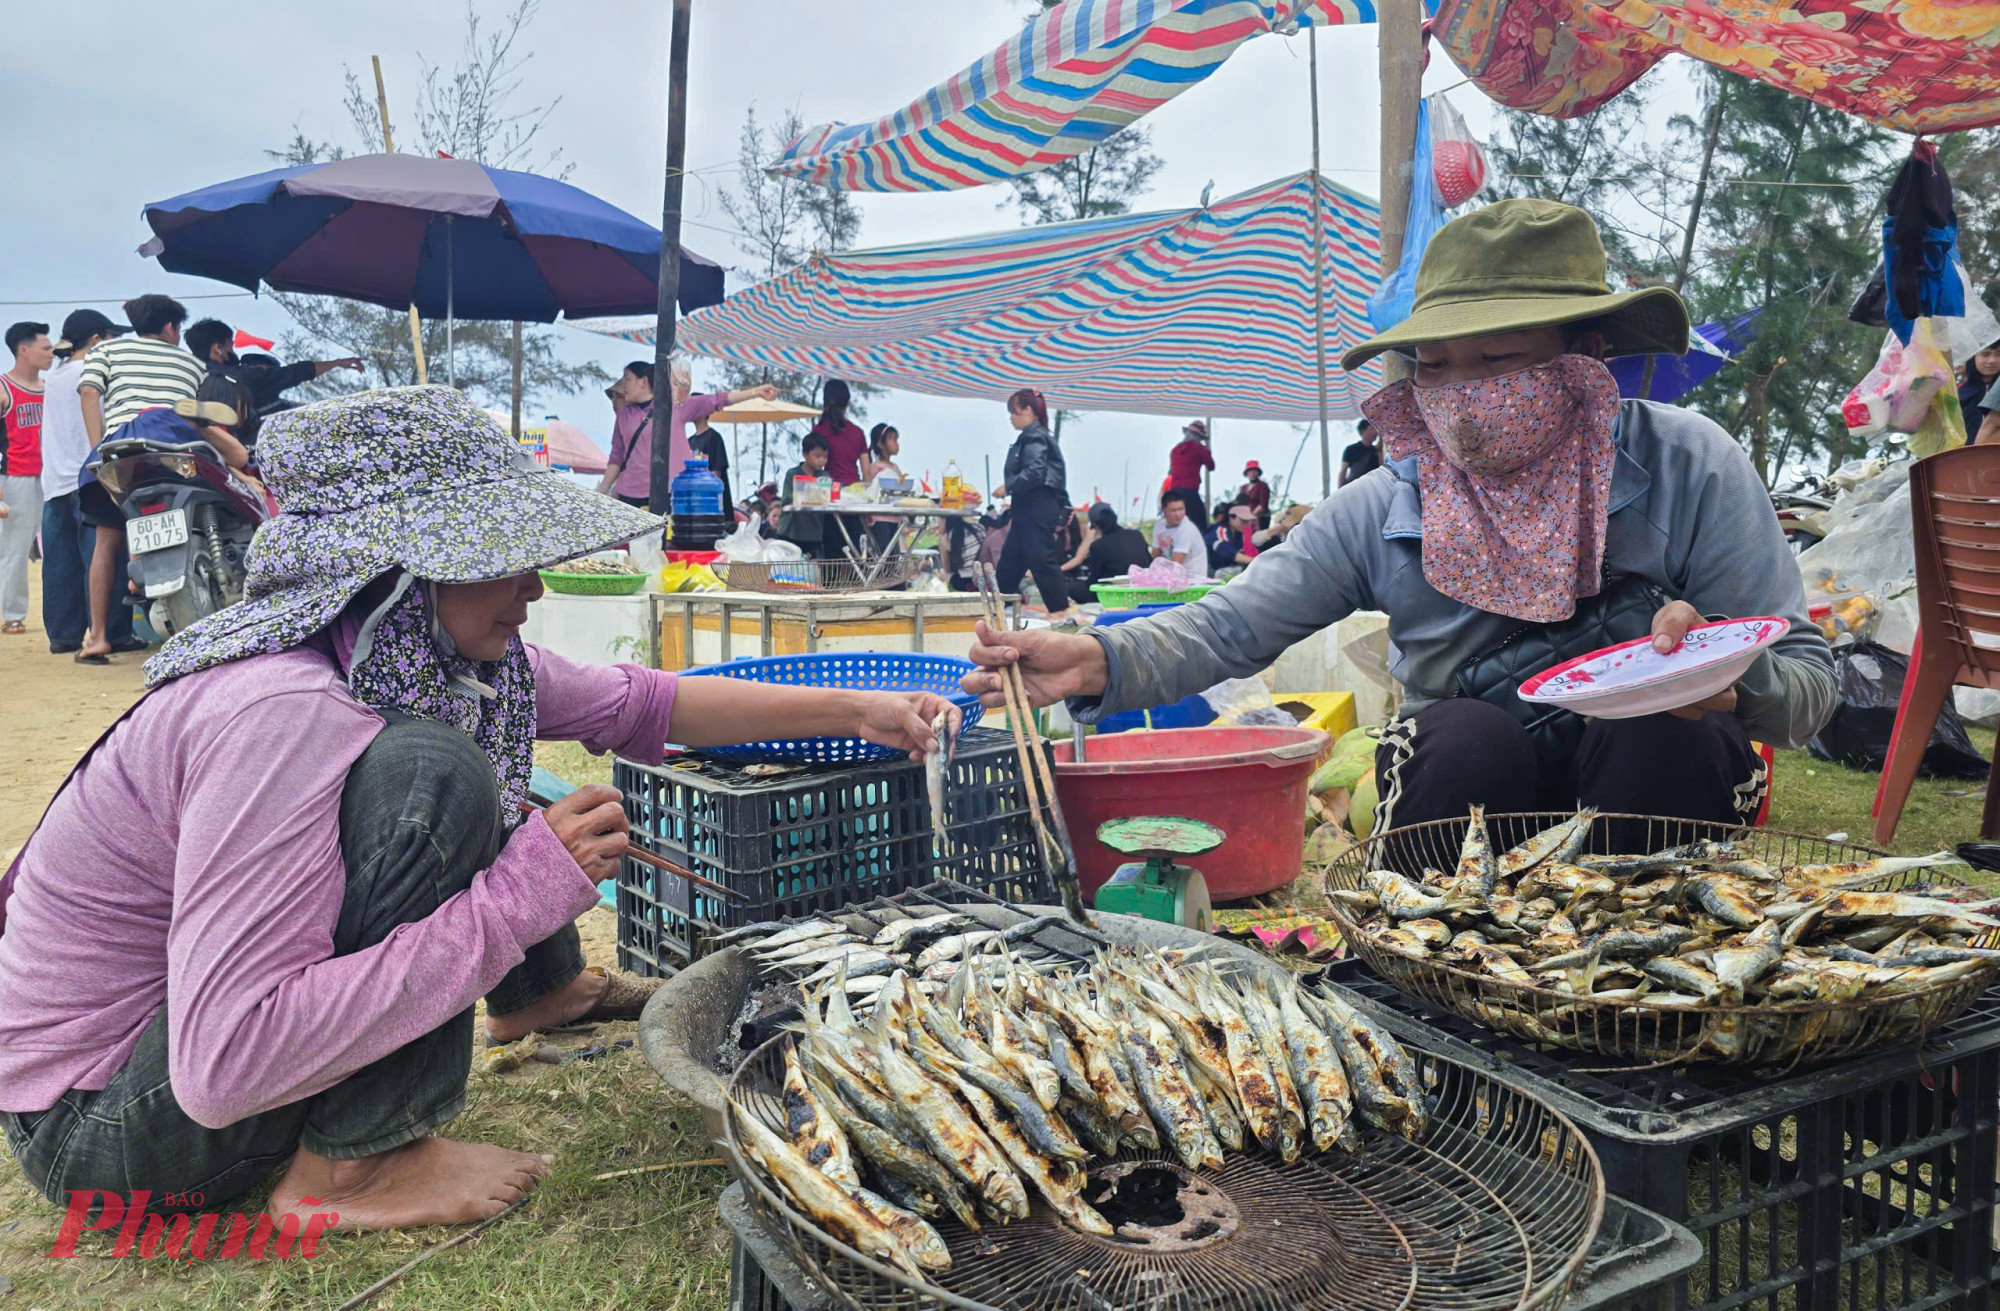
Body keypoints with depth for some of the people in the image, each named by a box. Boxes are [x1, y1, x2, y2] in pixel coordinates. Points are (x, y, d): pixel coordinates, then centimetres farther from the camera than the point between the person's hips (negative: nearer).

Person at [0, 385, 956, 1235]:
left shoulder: (436, 653, -7)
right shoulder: (284, 712, -33)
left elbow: (632, 703, 3)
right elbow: (223, 1064, -37)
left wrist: (854, 712, 0)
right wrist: (522, 897, -34)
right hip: (99, 1122, -9)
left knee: (485, 723, 11)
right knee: (434, 774, -30)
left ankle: (539, 992, 29)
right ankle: (347, 1168, -14)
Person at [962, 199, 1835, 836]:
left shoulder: (1687, 468, -10)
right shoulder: (1386, 508, -6)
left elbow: (1808, 681, -9)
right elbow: (1230, 628, -9)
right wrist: (1100, 661, -29)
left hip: (1655, 780, 0)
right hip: (1466, 788, 1)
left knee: (1661, 730, -31)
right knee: (1463, 735, -31)